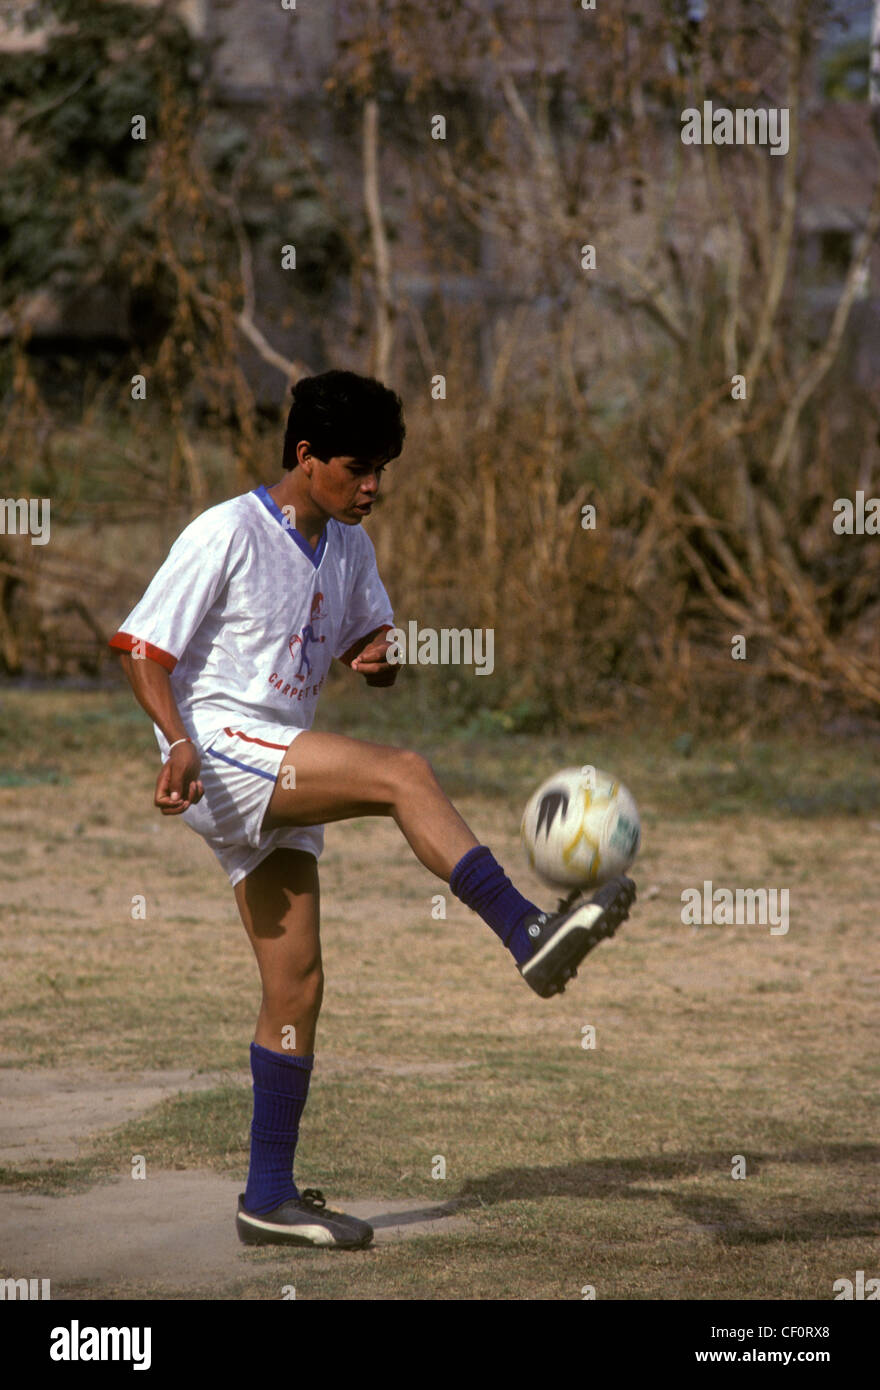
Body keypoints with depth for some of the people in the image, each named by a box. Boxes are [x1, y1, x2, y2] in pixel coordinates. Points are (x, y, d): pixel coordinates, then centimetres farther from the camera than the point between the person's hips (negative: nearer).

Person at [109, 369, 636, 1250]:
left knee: (296, 985, 3)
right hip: (220, 743, -8)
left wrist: (378, 659, -1)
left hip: (278, 781, 8)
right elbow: (140, 647, -9)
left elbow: (367, 638, 25)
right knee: (404, 774, -27)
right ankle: (528, 936, -36)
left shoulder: (348, 547, 13)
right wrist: (180, 741, -25)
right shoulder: (227, 534, -8)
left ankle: (269, 1197, 8)